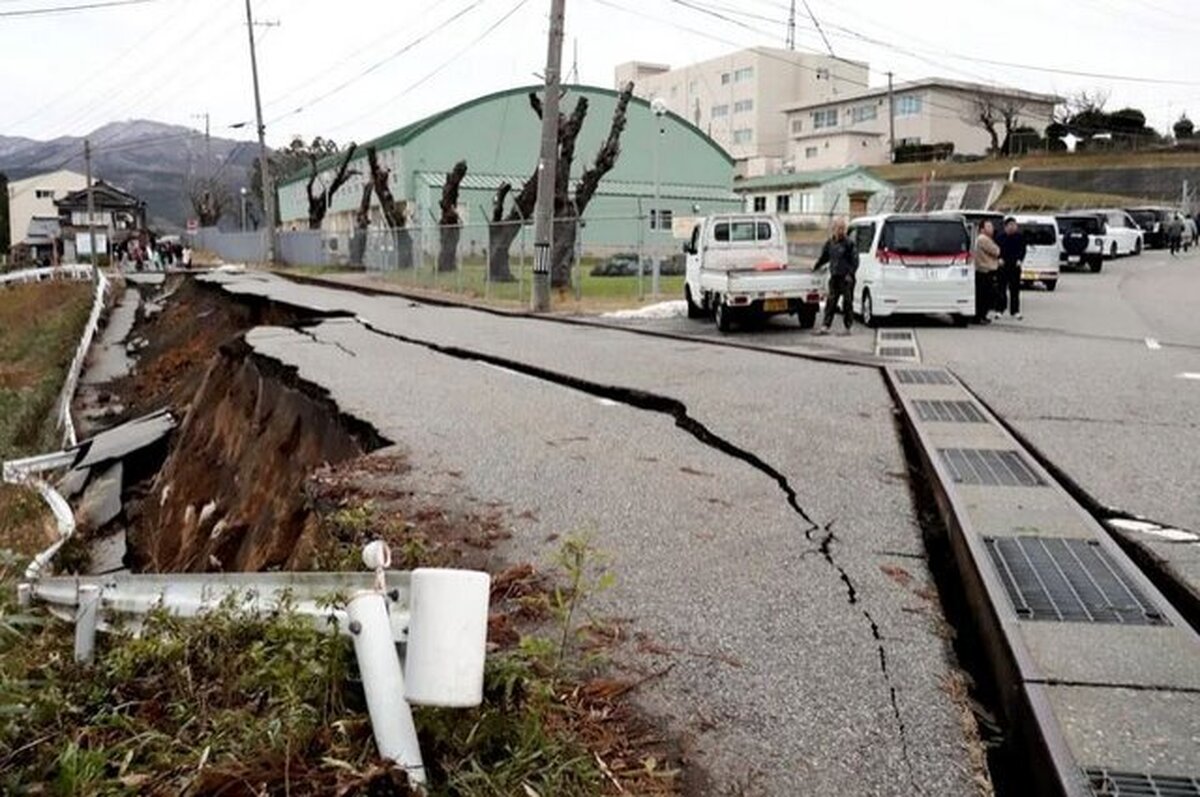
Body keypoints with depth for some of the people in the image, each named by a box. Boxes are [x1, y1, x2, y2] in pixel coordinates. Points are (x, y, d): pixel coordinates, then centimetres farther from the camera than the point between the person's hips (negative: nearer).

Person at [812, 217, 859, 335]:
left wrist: (850, 274, -15)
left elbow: (855, 260, -8)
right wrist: (815, 267, 27)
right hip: (834, 277, 5)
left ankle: (848, 328, 6)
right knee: (830, 302, 3)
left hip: (846, 278, -5)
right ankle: (825, 326, 4)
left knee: (847, 302, 0)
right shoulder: (830, 243, 11)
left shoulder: (849, 243, -6)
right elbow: (824, 257, 26)